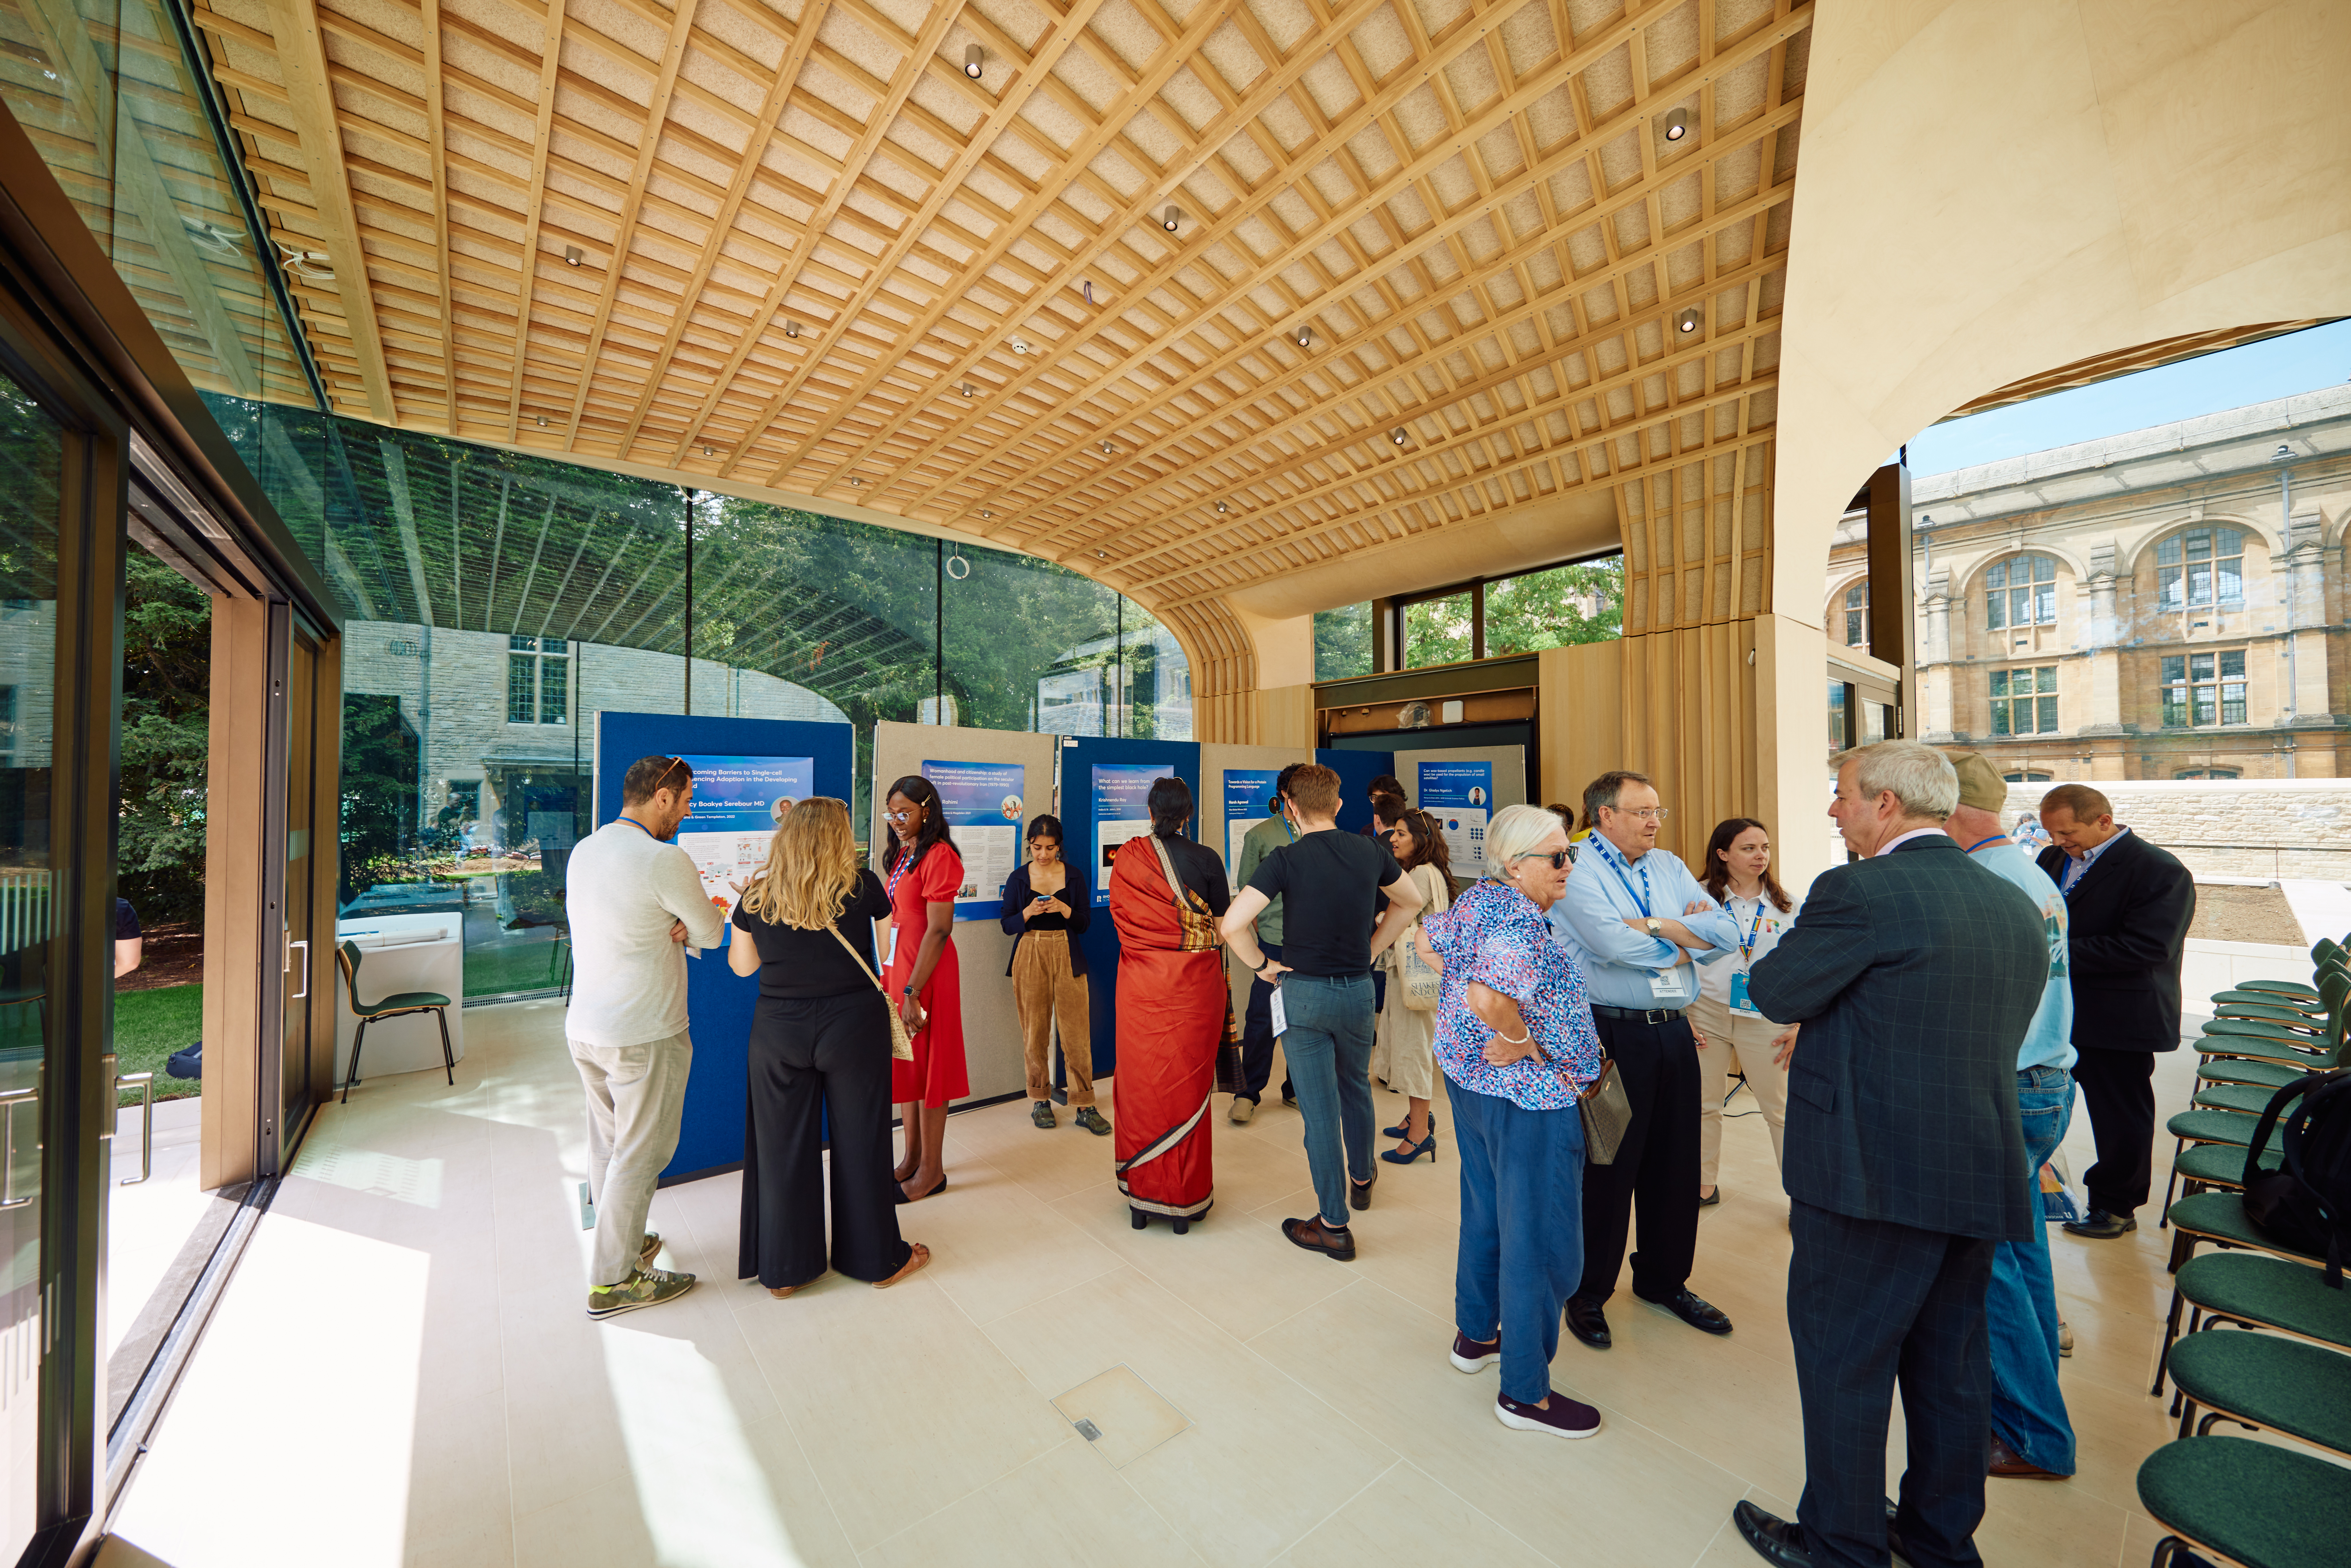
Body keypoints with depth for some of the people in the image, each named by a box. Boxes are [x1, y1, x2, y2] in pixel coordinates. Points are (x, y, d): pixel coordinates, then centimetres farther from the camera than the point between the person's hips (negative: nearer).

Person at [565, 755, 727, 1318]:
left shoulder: (584, 850, 5)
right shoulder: (665, 859, -21)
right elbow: (713, 934, -10)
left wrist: (671, 928, -3)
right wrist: (687, 924, 9)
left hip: (584, 1027, 8)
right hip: (643, 1035, -8)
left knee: (608, 1145, 22)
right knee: (639, 1155, 7)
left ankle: (623, 1243, 39)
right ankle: (612, 1281, 20)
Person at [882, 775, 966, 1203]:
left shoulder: (938, 856, -16)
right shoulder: (903, 854, 11)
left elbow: (939, 929, -20)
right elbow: (897, 918, 13)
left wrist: (913, 991, -22)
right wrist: (897, 980, 8)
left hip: (927, 973, -8)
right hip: (900, 965, 8)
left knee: (925, 1067, 3)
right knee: (905, 1066, 16)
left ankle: (932, 1171, 18)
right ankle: (913, 1159, 31)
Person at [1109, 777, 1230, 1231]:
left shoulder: (1127, 857, -4)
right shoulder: (1206, 860, -9)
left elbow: (1118, 915, 7)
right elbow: (1222, 923, 0)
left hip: (1141, 984, 1)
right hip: (1194, 984, -1)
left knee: (1142, 1083, 13)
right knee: (1189, 1086, 10)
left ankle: (1141, 1195, 26)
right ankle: (1186, 1197, 23)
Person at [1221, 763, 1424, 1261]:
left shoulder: (1286, 861, -16)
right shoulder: (1370, 852, -3)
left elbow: (1232, 924, -24)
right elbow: (1411, 903, 14)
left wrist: (1262, 966, -9)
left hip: (1304, 993, -4)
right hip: (1358, 990, 4)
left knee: (1319, 1109, 7)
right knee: (1357, 1088, 27)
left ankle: (1333, 1226, 20)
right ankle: (1362, 1177, 49)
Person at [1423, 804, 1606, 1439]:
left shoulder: (1477, 899, 3)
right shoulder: (1522, 921, -25)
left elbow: (1426, 939, 18)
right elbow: (1487, 997, -40)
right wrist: (1520, 1038, -22)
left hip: (1471, 1080, 9)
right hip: (1528, 1098, -9)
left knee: (1485, 1213, 24)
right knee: (1539, 1242, 7)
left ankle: (1475, 1334, 44)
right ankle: (1524, 1392, 25)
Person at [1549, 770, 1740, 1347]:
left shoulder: (1669, 868, 11)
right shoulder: (1577, 868, -10)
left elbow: (1726, 936, 1)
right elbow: (1614, 945, -23)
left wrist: (1655, 926, -14)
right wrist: (1685, 939, -6)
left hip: (1673, 1033, 7)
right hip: (1609, 1034, -6)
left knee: (1675, 1164, 17)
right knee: (1605, 1166, 5)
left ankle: (1664, 1280, 39)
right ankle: (1587, 1292, 25)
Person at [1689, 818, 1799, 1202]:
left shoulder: (1785, 905, 4)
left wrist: (1799, 1024, 1)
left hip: (1765, 1017, 0)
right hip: (1706, 1013, 0)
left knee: (1781, 1109, 6)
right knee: (1704, 1105, 10)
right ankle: (1705, 1185, 26)